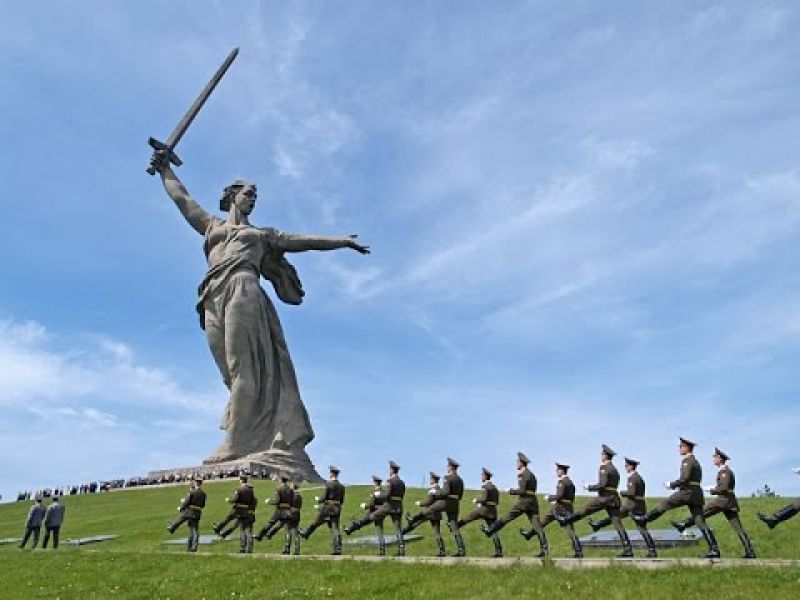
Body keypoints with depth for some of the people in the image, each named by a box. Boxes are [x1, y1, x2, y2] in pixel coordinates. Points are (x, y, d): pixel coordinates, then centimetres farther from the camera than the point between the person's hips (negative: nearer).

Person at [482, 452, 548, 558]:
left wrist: (512, 491, -1)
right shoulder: (531, 474, 21)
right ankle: (544, 549, -9)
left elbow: (522, 491, -15)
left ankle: (490, 530, 7)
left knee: (507, 517, 0)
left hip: (524, 501, -8)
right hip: (533, 502, 8)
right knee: (537, 526, 0)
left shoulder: (523, 474, -7)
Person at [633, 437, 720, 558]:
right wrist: (676, 485, 19)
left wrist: (671, 484, -5)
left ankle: (644, 518, 4)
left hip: (688, 492, -9)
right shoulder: (695, 461, 23)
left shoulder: (687, 460, -8)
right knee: (700, 522, 4)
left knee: (665, 504, -1)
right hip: (696, 494, 9)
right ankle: (714, 549, 0)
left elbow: (684, 479, -18)